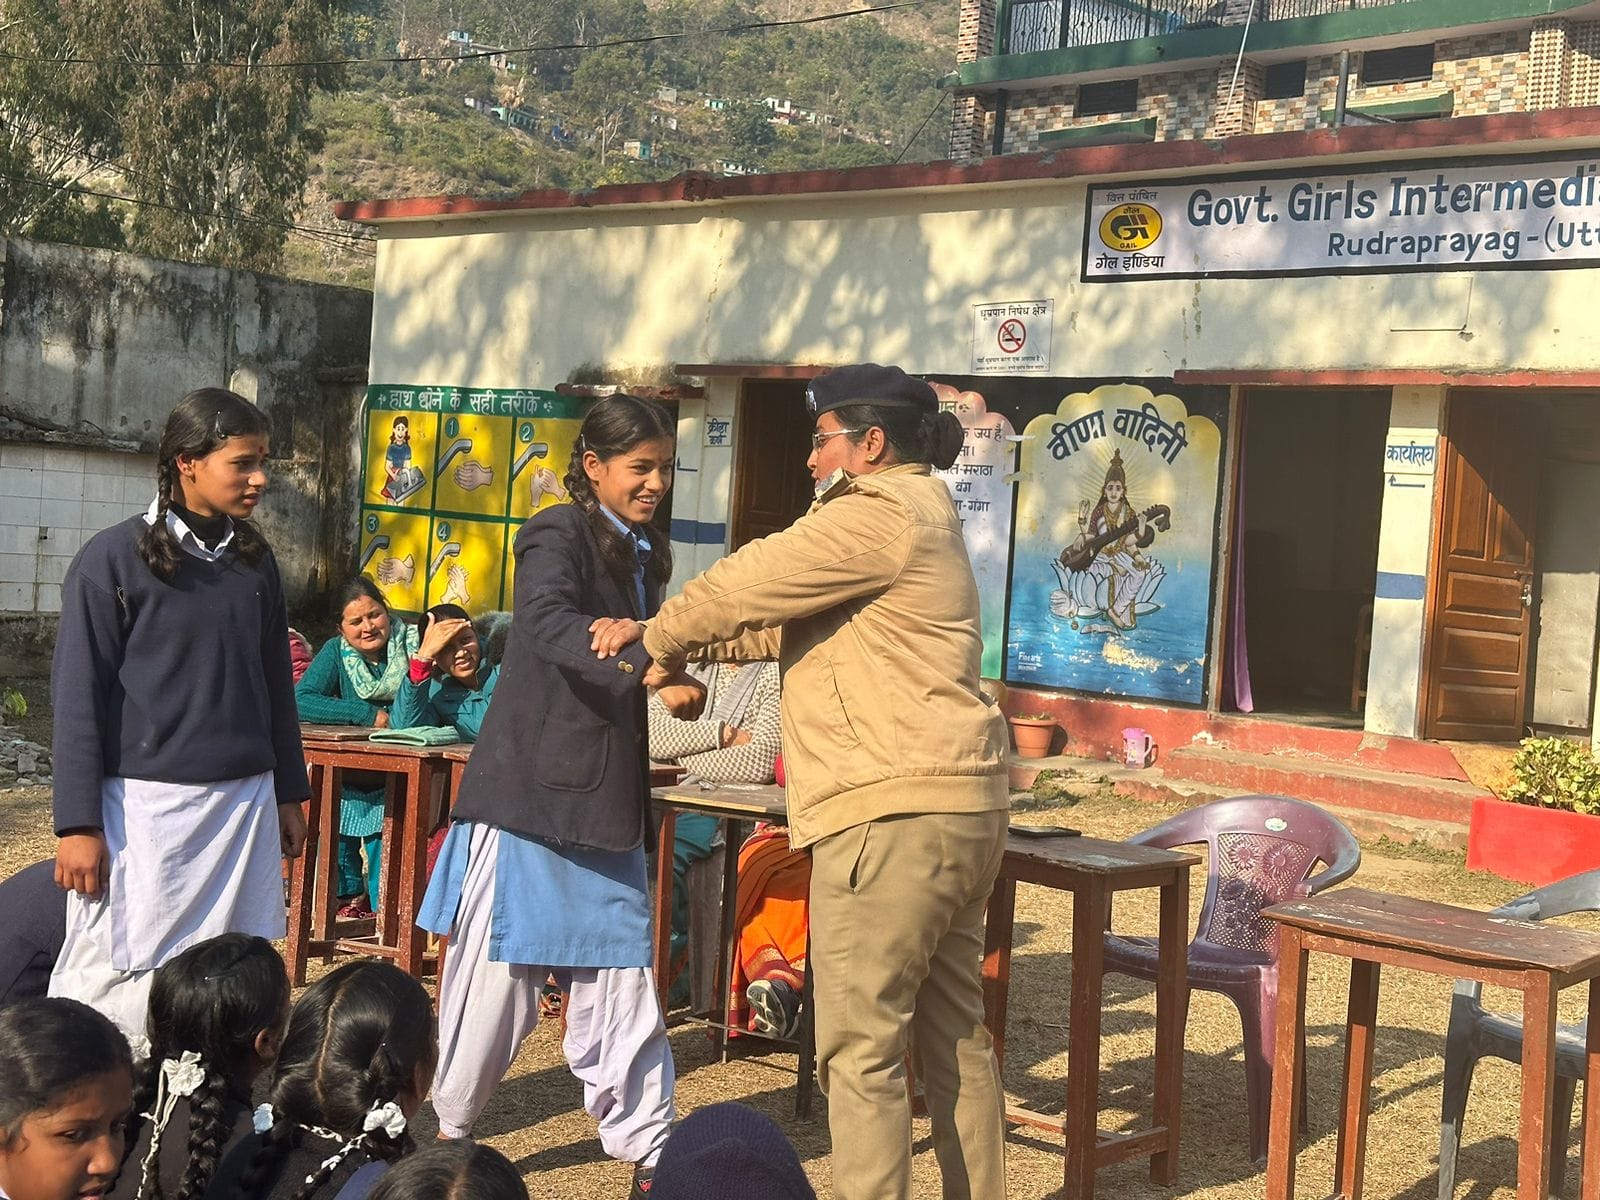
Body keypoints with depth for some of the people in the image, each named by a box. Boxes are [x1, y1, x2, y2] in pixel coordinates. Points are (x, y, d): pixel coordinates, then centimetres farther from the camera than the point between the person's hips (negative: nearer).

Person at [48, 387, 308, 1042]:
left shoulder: (255, 560, 9)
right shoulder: (114, 558, -6)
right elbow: (78, 698, -7)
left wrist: (288, 793, 17)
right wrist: (79, 823, -10)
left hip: (244, 804, 5)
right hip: (144, 805, -5)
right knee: (116, 980, -2)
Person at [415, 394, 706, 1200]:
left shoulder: (641, 556, 13)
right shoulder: (558, 535, -11)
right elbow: (550, 623, -30)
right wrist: (646, 669, -44)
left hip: (604, 805, 7)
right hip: (530, 794, -7)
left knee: (620, 981, 9)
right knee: (497, 976, 4)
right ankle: (439, 1133, 21)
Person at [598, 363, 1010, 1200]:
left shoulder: (881, 516, -9)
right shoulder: (910, 518, 23)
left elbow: (747, 585, -6)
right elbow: (778, 620, 22)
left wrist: (659, 637, 11)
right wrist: (675, 643, 15)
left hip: (893, 813, -11)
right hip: (958, 808, 11)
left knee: (860, 1049, -6)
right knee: (952, 1031, 16)